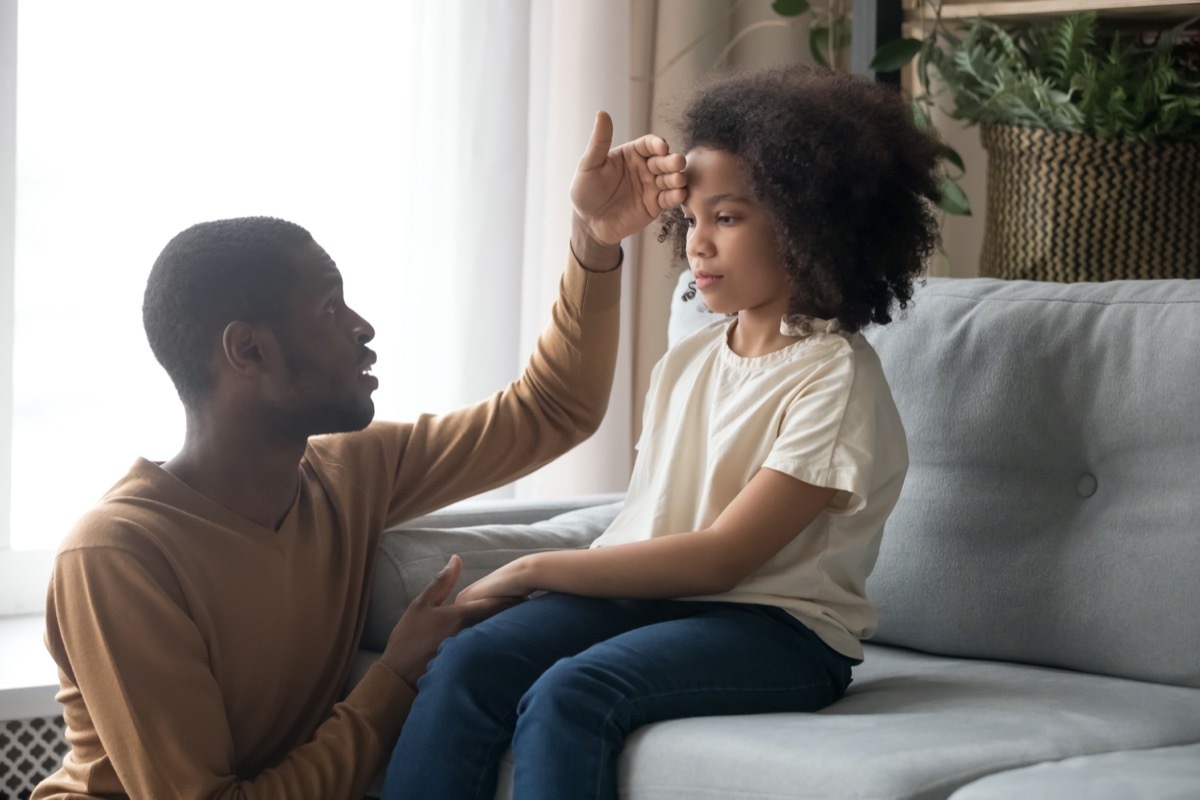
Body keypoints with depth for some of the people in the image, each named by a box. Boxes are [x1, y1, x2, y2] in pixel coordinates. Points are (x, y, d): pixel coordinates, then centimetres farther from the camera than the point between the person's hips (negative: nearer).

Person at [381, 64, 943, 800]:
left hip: (776, 627, -7)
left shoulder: (836, 377, -8)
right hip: (648, 595, 7)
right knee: (463, 668, -21)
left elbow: (719, 557, -13)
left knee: (569, 695, -33)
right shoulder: (687, 364, 17)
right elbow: (644, 523, 11)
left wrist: (535, 570, -10)